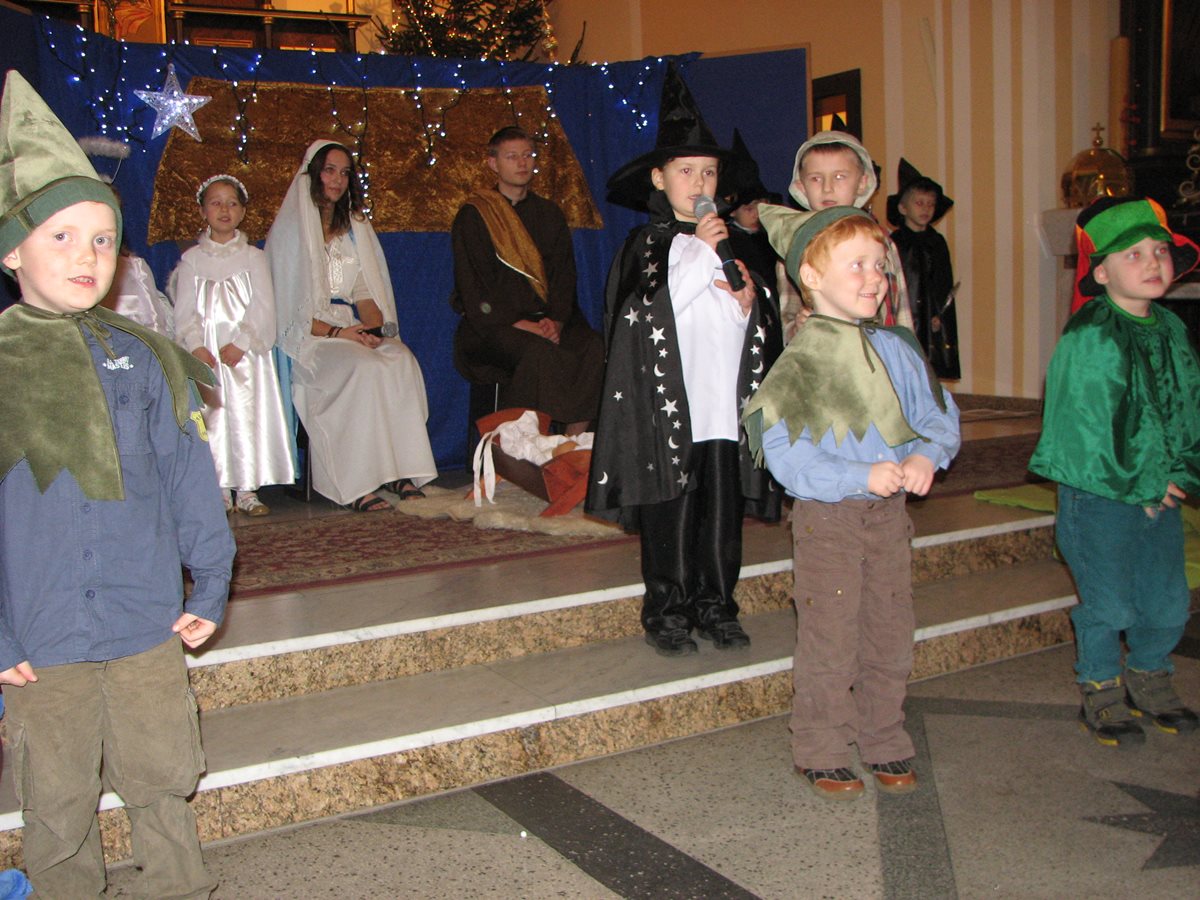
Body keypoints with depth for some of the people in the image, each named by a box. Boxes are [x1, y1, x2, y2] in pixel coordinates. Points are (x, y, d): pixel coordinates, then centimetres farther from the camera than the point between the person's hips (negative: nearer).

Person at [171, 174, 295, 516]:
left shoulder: (254, 257, 7)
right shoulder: (192, 260, 9)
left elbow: (263, 307, -2)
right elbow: (185, 311, 3)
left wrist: (240, 344, -13)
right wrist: (197, 347, -13)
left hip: (245, 352, 0)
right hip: (206, 354, 1)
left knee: (249, 416, -4)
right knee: (212, 419, -3)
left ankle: (247, 490, 2)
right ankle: (221, 491, 4)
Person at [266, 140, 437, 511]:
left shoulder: (356, 226, 21)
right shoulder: (290, 229, 3)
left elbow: (366, 292, 15)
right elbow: (288, 308, -5)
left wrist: (373, 327, -7)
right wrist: (335, 332, -18)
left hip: (355, 330, 5)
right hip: (310, 337, -5)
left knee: (402, 361, -27)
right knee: (363, 367, -35)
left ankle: (403, 473, -29)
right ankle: (359, 486, -35)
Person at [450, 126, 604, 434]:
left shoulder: (548, 213, 19)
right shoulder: (474, 216, 4)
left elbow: (564, 273, 11)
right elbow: (473, 286, -5)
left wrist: (557, 320, -8)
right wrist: (519, 324, -17)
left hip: (547, 319, 4)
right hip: (494, 324, -4)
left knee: (593, 347, -25)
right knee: (540, 353, -35)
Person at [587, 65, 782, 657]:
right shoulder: (648, 244, 1)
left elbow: (761, 331, 18)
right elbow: (643, 314, -15)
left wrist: (748, 306, -5)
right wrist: (697, 250, -14)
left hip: (724, 398, 4)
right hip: (668, 400, -4)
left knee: (723, 507, 6)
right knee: (670, 509, -1)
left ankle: (715, 607, 19)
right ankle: (667, 613, 11)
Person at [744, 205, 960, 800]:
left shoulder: (897, 350, 4)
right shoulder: (801, 363, -13)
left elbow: (938, 416, 10)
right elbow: (784, 454, -19)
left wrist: (927, 456, -12)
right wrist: (860, 476, -27)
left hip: (889, 510, 5)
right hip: (826, 515, -5)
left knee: (891, 633, 14)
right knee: (829, 639, 3)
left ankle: (883, 740, 32)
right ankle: (821, 750, 21)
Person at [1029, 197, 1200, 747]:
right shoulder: (1088, 339, -16)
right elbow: (1088, 427, -19)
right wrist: (1141, 486, -15)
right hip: (1100, 496, -7)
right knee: (1107, 604, 3)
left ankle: (1148, 681, 34)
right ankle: (1101, 694, 22)